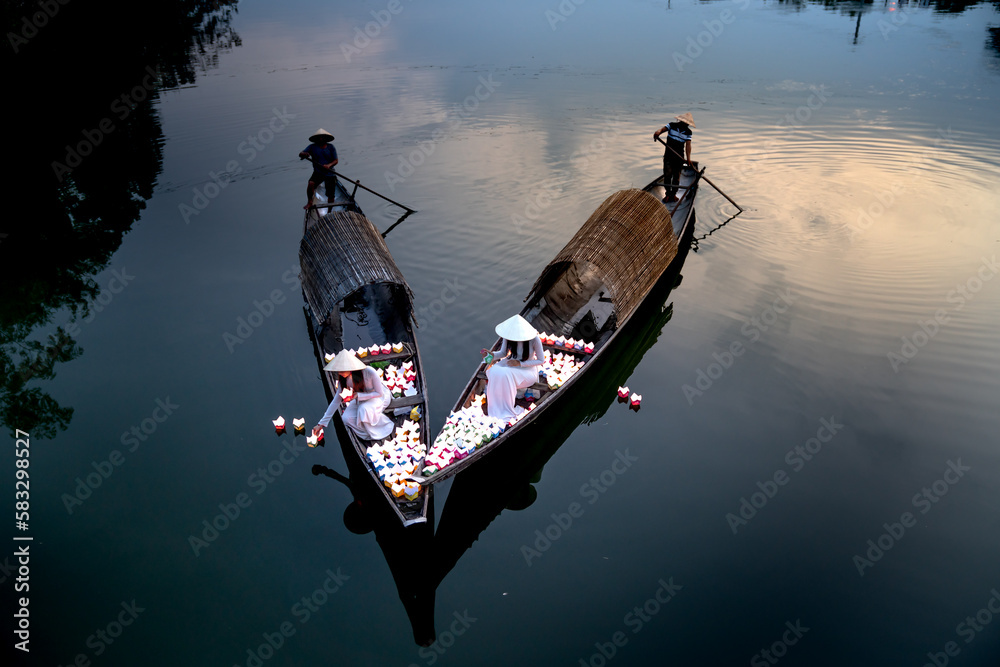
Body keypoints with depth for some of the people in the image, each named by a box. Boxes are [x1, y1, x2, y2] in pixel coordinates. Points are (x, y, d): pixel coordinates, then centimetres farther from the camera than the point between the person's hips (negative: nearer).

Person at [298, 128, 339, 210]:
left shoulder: (330, 147, 4)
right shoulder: (312, 147, 3)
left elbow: (336, 160, -1)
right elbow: (301, 154, -5)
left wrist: (329, 165, -22)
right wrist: (304, 154, -31)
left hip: (330, 173, 0)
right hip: (318, 172, 0)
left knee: (331, 196, 0)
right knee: (311, 184, -29)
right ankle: (310, 202, -7)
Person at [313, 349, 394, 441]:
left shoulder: (369, 372, -34)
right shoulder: (344, 379, -17)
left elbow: (379, 393, -23)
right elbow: (336, 401, -9)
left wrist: (357, 395, -35)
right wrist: (321, 424, -11)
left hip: (381, 396, -5)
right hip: (362, 398, 5)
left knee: (364, 409, -36)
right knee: (347, 418, -21)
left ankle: (388, 429, -13)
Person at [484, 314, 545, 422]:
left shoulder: (534, 339, -24)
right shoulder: (509, 336, -12)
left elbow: (541, 360, -13)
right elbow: (503, 353, 4)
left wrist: (520, 363, -22)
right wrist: (492, 355, -19)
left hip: (528, 370, -5)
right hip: (512, 364, 5)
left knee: (505, 374, -33)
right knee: (494, 371, -27)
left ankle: (508, 411, -17)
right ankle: (496, 408, -17)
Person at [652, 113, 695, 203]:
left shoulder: (688, 132, 2)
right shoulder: (672, 126, -3)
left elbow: (688, 145, -7)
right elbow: (663, 128, -19)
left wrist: (688, 158, -20)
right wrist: (658, 132, -45)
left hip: (679, 156, 2)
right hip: (669, 155, -2)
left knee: (677, 176, 4)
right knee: (667, 174, -7)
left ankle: (673, 194, 17)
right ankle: (668, 193, 7)